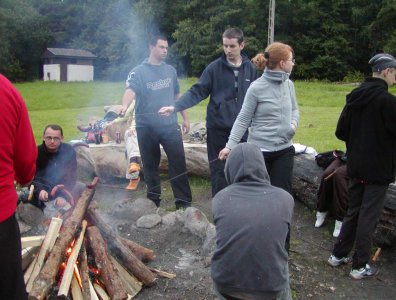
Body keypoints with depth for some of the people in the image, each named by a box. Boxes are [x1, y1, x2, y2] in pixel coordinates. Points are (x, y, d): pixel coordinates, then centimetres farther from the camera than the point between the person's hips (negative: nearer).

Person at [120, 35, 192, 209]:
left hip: (170, 125, 2)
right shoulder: (138, 72, -3)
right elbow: (130, 91, -21)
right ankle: (153, 201, 23)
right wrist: (125, 106, -41)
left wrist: (185, 118, 15)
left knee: (178, 163, -3)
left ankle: (184, 201, 5)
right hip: (146, 127, -2)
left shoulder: (170, 70, 11)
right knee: (150, 165, 9)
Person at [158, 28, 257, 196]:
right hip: (218, 128, -2)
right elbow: (197, 92, -8)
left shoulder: (250, 68, 2)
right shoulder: (214, 68, -5)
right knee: (219, 170, 5)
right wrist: (176, 107, -20)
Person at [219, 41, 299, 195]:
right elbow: (243, 120, -9)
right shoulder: (257, 88, -12)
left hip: (285, 150, 5)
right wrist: (230, 145, -17)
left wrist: (294, 123, -4)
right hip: (259, 151, -4)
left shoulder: (289, 84, 4)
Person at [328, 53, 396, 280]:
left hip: (356, 166, 7)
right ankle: (361, 266, 15)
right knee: (369, 217, 4)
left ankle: (339, 254, 28)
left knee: (353, 211, 19)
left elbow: (341, 131, 6)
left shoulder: (355, 97, 4)